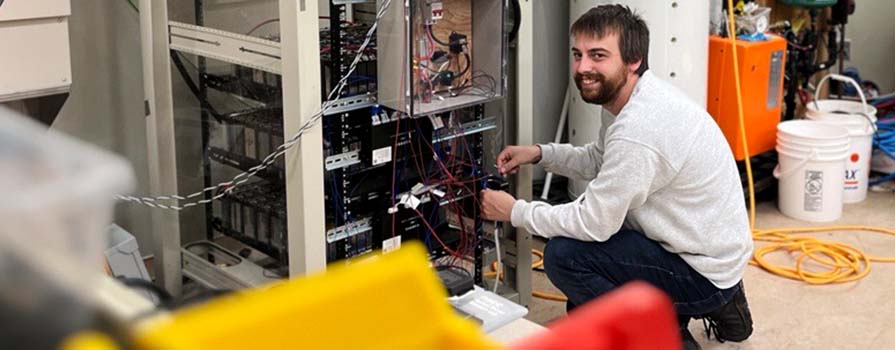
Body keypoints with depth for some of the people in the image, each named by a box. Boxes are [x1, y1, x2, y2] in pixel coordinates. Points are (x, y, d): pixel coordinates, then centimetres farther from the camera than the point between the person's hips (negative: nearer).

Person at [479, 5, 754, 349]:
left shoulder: (639, 128, -30)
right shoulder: (636, 97, 1)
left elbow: (595, 224, -24)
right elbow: (601, 161, 19)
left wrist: (515, 211, -12)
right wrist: (540, 153, 5)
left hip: (702, 270, -10)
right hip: (709, 250, 10)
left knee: (564, 255, -17)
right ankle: (717, 304, 20)